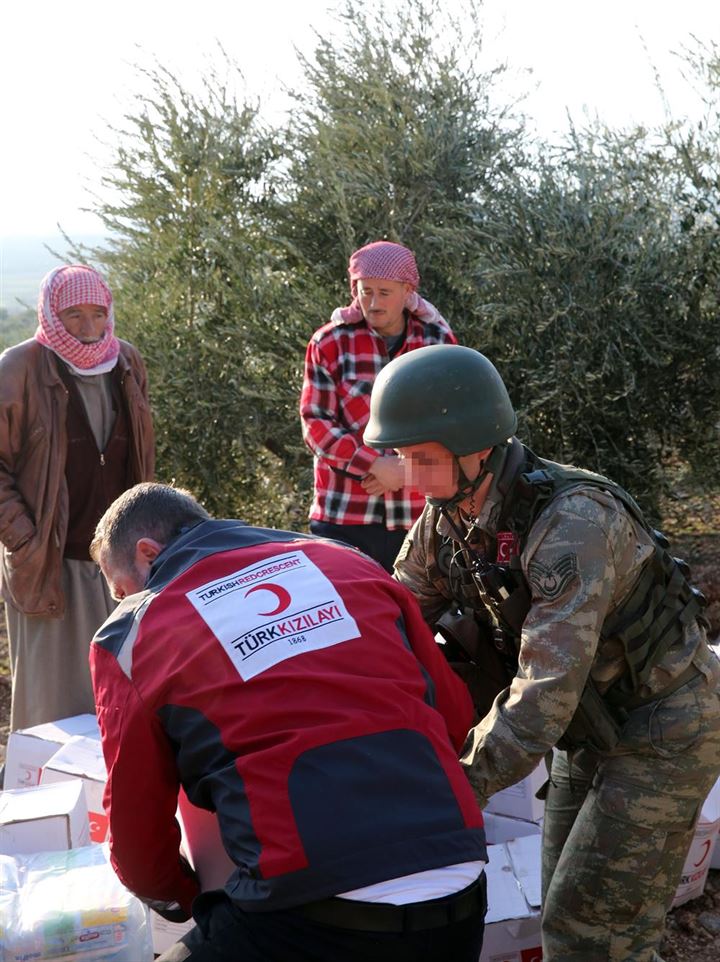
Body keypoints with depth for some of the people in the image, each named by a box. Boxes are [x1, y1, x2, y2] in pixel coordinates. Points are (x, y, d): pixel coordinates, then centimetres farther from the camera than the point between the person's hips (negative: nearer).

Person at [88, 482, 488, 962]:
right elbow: (455, 715, 20)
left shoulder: (130, 635, 6)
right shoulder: (346, 562, 14)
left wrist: (178, 896, 33)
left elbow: (136, 823, 12)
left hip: (316, 918, -4)